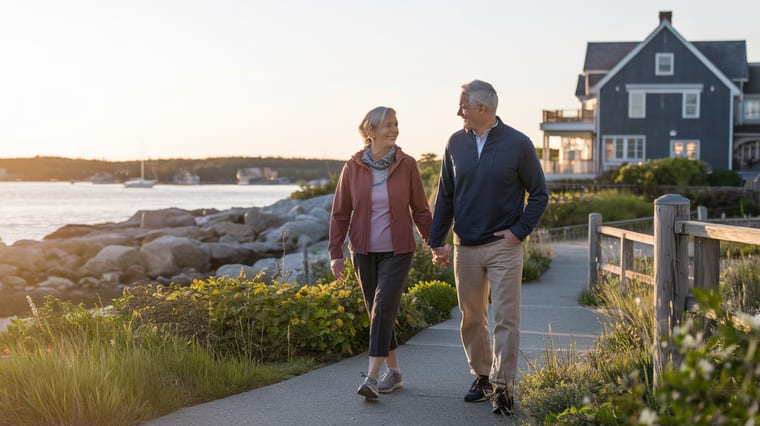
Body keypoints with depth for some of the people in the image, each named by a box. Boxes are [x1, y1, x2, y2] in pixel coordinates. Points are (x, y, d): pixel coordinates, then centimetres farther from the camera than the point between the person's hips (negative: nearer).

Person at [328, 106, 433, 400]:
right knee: (376, 311, 9)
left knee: (383, 309, -14)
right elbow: (340, 213, 2)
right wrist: (335, 253, -2)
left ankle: (372, 377, -14)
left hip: (397, 251, -2)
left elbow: (420, 210, 2)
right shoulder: (353, 167, -4)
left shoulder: (407, 165, -6)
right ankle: (393, 372, 23)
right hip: (364, 251, 2)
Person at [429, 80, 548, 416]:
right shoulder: (456, 143, 5)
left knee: (506, 318, -5)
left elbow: (539, 193, 3)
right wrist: (437, 241, 6)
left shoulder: (518, 144, -5)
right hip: (465, 247, 4)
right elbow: (445, 196, 11)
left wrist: (519, 231, -7)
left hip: (503, 246, -4)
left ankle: (502, 385, -1)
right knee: (472, 318, 11)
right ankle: (482, 376, 25)